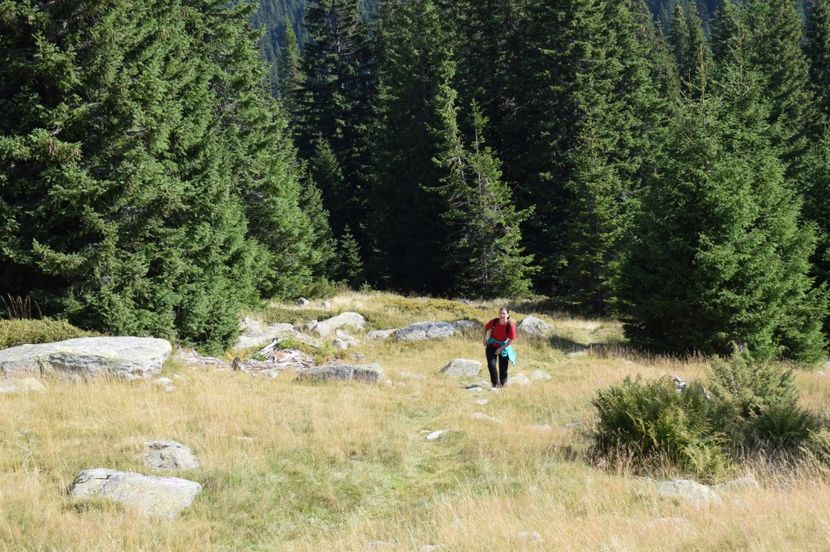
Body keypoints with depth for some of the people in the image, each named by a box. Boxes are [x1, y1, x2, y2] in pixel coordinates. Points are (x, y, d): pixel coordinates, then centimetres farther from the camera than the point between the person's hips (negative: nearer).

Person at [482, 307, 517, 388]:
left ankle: (503, 384, 23)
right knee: (491, 365, -11)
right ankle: (495, 383, 3)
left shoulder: (510, 325, -24)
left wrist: (501, 348, -18)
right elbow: (486, 327, 2)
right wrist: (484, 338, -6)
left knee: (503, 368, 4)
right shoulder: (494, 321, -19)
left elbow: (511, 339, -17)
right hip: (492, 345, 1)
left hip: (503, 346, -1)